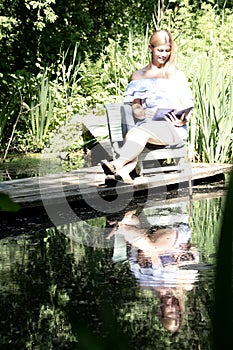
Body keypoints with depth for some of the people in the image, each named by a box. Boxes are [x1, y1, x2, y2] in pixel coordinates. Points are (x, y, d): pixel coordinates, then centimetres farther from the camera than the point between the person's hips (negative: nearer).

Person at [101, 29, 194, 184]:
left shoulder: (177, 75, 14)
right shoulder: (138, 76, 19)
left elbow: (187, 107, 9)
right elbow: (135, 109, 14)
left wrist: (182, 120, -14)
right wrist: (143, 112, -11)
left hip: (174, 129, -3)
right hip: (146, 124, 3)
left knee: (141, 131, -35)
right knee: (131, 134, -34)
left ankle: (117, 164, -55)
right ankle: (124, 172, -58)